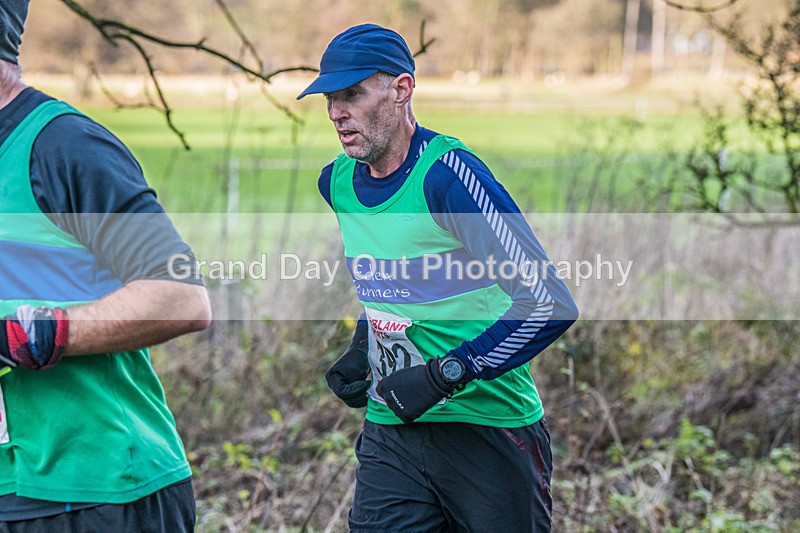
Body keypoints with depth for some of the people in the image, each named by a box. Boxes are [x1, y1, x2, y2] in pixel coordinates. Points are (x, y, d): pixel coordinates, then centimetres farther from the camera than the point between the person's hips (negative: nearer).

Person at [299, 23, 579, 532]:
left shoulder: (447, 173, -18)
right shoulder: (337, 182, 6)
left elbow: (552, 303, -24)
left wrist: (443, 376, -23)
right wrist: (361, 347, 10)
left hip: (490, 430, -5)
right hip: (389, 429, 6)